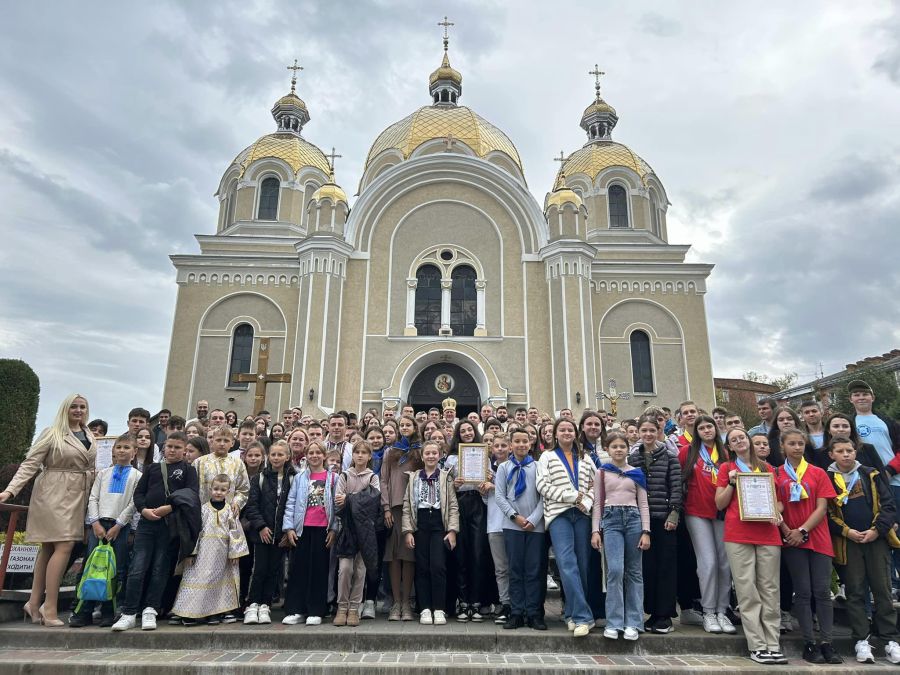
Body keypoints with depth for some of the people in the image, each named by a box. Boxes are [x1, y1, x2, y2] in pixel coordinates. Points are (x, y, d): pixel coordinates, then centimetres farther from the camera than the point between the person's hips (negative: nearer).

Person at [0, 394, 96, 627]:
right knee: (65, 546, -13)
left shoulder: (89, 436, 13)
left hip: (78, 496, 6)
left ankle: (35, 603, 18)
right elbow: (30, 464, -9)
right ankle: (49, 609, -7)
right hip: (54, 494, -6)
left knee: (49, 547, 11)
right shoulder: (52, 433, -4)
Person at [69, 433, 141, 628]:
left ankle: (108, 613, 8)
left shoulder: (137, 476, 5)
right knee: (90, 566, -1)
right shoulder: (104, 473, 14)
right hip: (98, 524, 2)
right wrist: (96, 523, -5)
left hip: (120, 526, -2)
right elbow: (93, 499, 8)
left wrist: (117, 526, -9)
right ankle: (84, 612, 7)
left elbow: (133, 504, -2)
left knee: (116, 570, -1)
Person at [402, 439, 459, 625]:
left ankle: (439, 609, 1)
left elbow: (453, 506, 2)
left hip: (439, 524, -2)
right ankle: (425, 609, 12)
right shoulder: (413, 477, 11)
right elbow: (407, 506, 7)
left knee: (438, 566, -10)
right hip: (420, 524, 2)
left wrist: (452, 530, -6)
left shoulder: (446, 477, 7)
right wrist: (407, 531, -2)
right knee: (422, 567, 3)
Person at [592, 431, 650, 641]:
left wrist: (646, 531, 0)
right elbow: (597, 503, 7)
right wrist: (595, 530, -1)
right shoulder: (602, 472, 8)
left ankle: (633, 622, 14)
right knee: (615, 569, -14)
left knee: (633, 571, 5)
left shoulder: (637, 473, 11)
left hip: (633, 519, 2)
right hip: (611, 520, -2)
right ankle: (614, 622, -3)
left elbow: (643, 504, 9)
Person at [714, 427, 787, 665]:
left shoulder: (767, 468, 15)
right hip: (738, 535, -2)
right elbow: (720, 504, 7)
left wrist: (777, 513, -4)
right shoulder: (726, 468, 10)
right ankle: (758, 646, 1)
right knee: (747, 591, -3)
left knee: (770, 590, 2)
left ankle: (773, 645, 8)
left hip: (768, 533, 2)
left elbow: (777, 499, 17)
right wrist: (731, 483, -6)